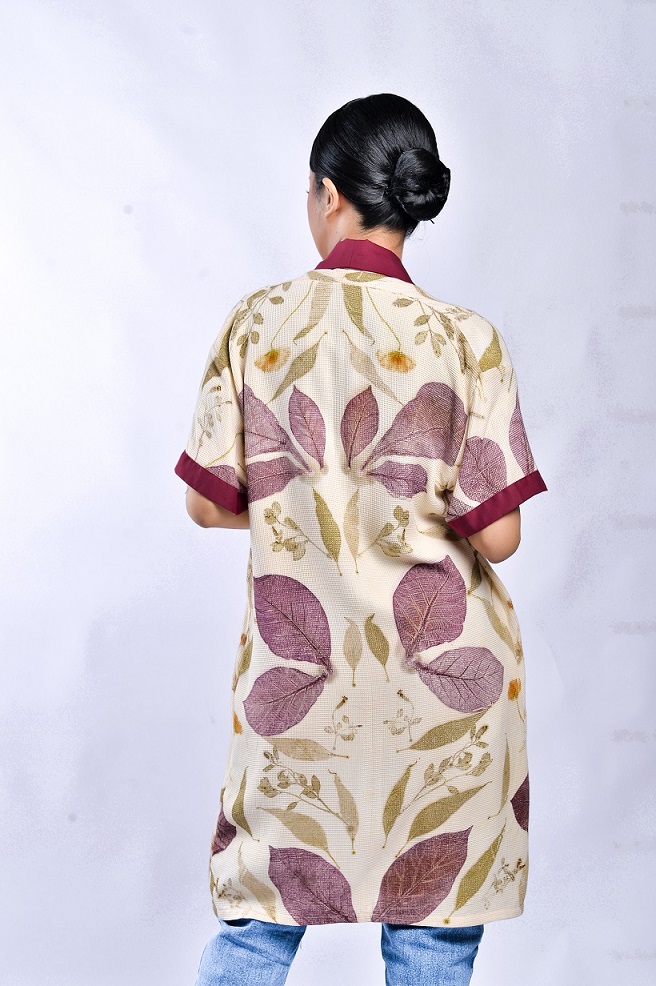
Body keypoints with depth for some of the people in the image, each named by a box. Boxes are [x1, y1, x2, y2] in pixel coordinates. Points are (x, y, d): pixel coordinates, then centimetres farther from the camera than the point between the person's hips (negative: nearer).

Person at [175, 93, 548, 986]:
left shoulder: (256, 323, -4)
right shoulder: (463, 339, -10)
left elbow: (209, 504, 0)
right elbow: (497, 534, -12)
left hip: (297, 665, 2)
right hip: (441, 678, -2)